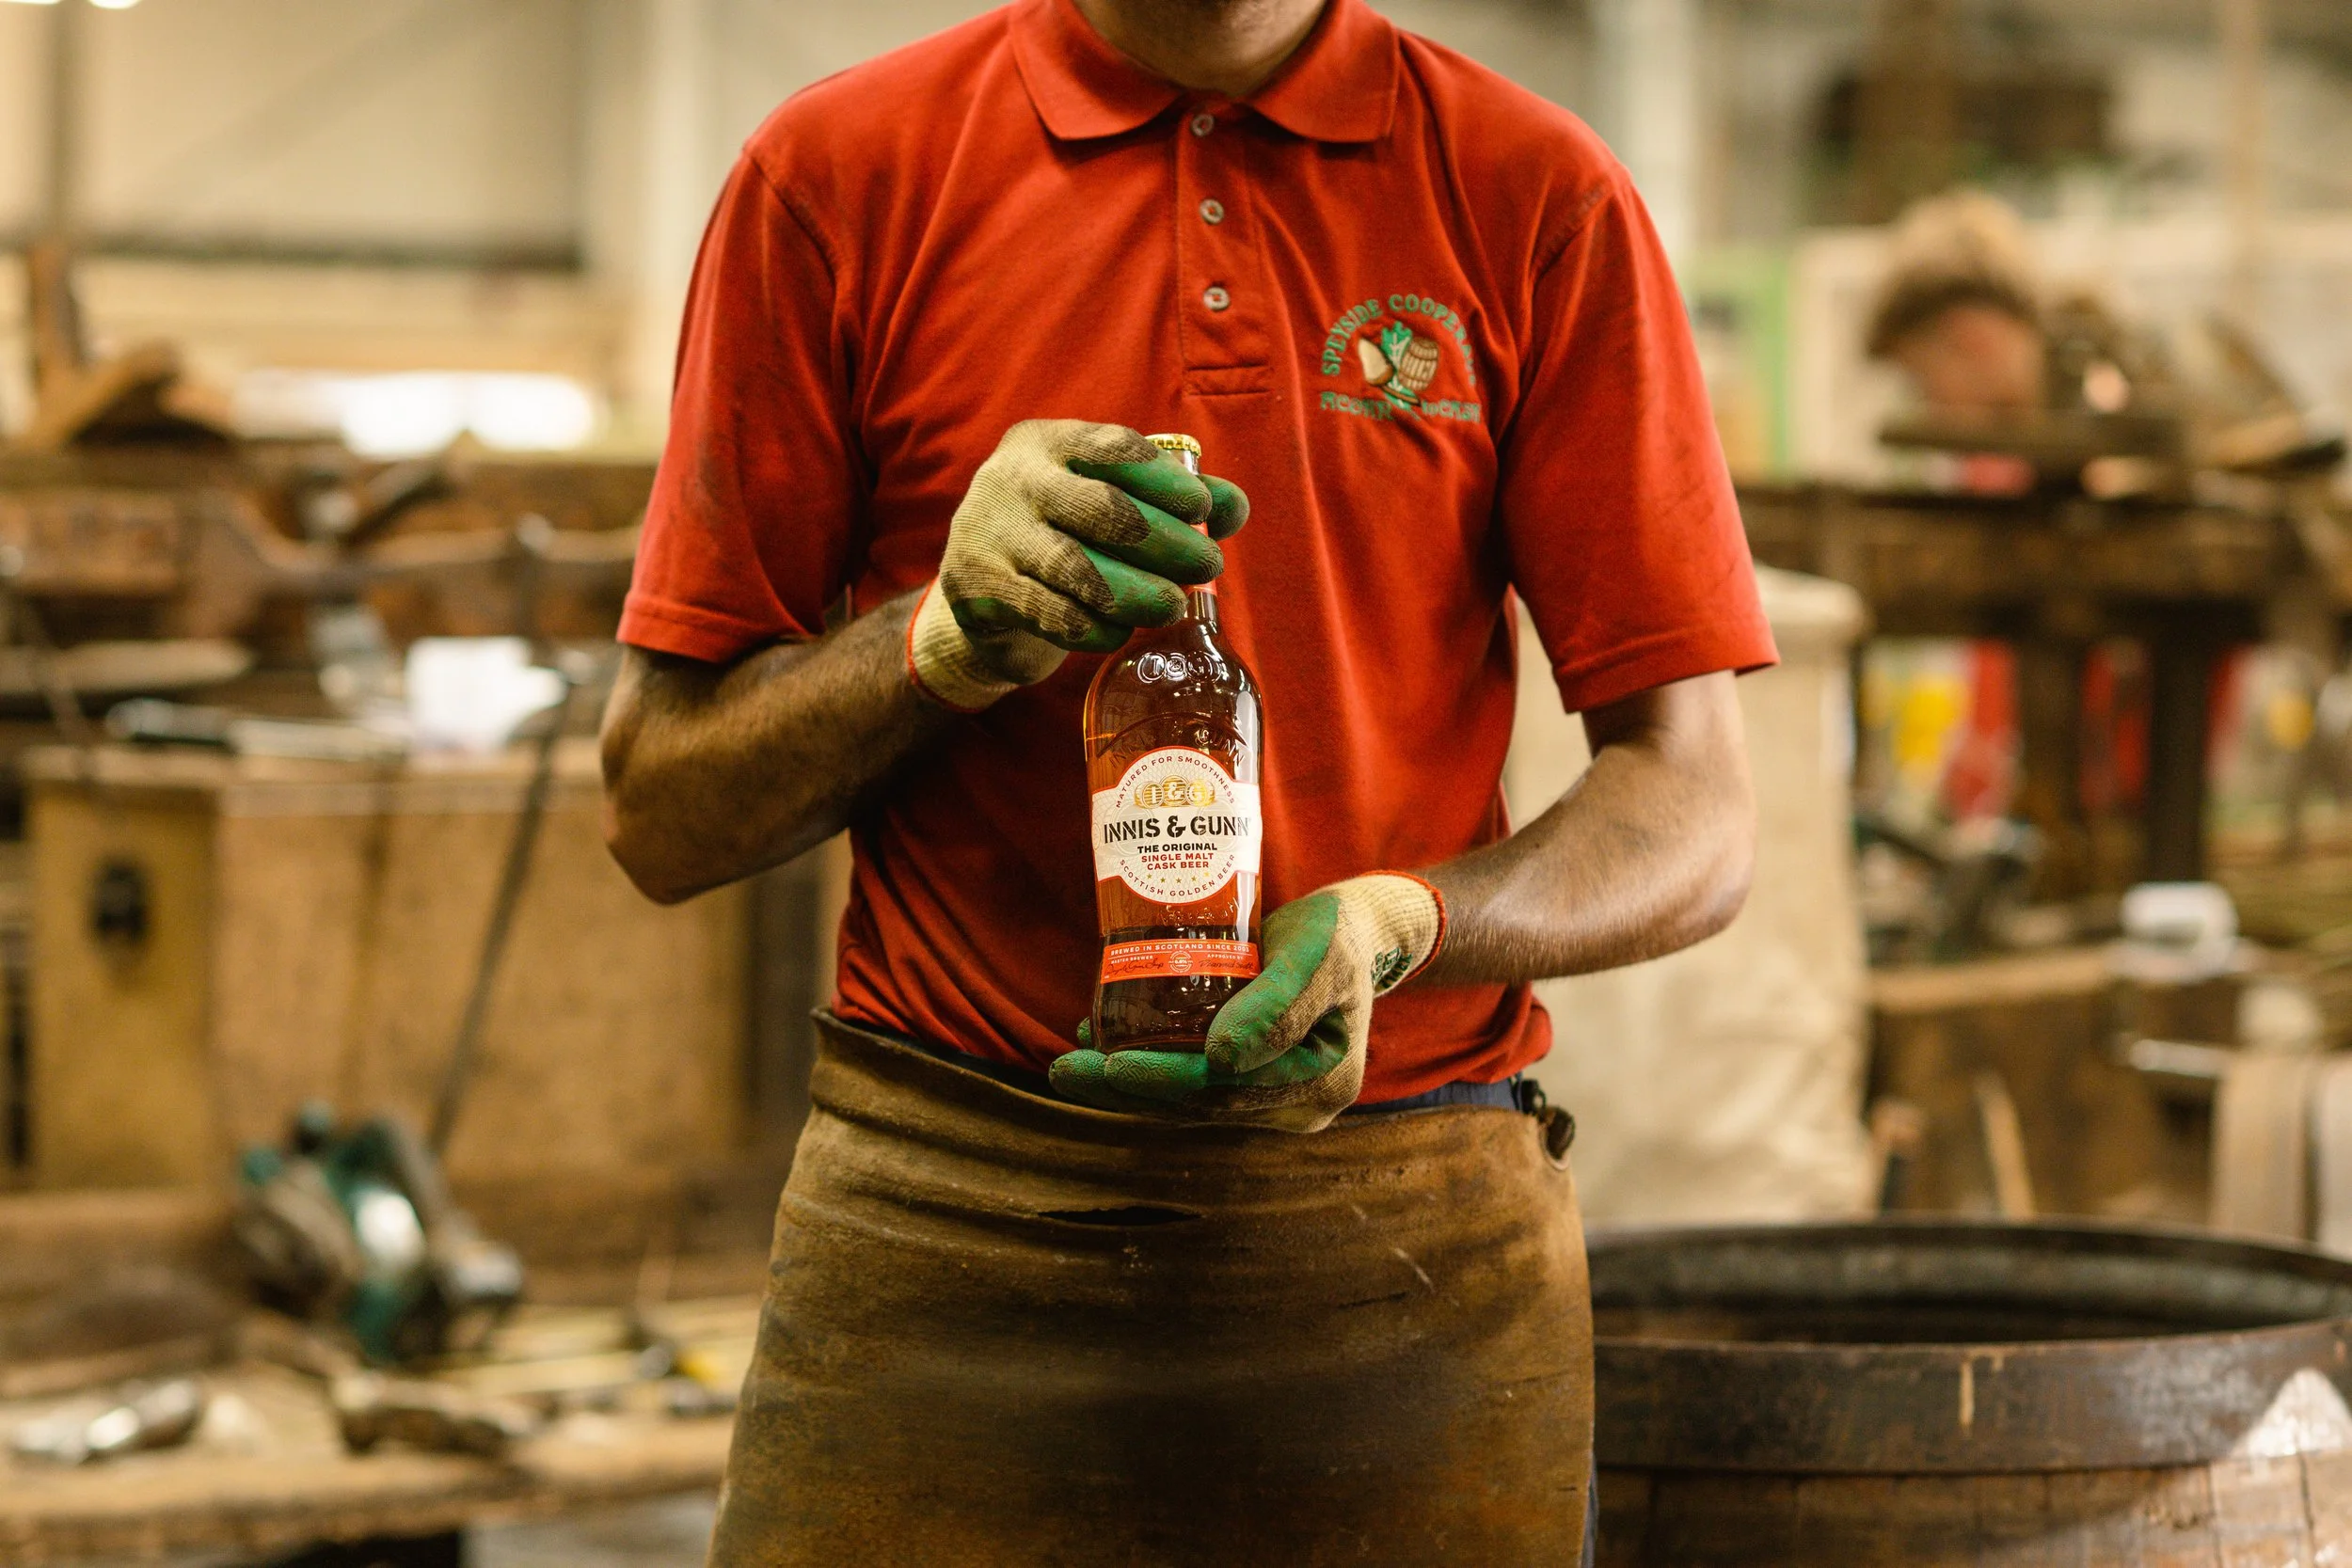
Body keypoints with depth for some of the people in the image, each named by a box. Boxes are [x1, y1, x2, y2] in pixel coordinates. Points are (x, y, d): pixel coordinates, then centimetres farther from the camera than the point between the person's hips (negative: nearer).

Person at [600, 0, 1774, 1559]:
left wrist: (1395, 925, -18)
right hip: (937, 1235, 0)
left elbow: (1696, 817, 0)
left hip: (1417, 1250, 0)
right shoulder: (838, 174, 2)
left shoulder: (1542, 198, 2)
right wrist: (951, 634, -14)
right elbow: (660, 813, 3)